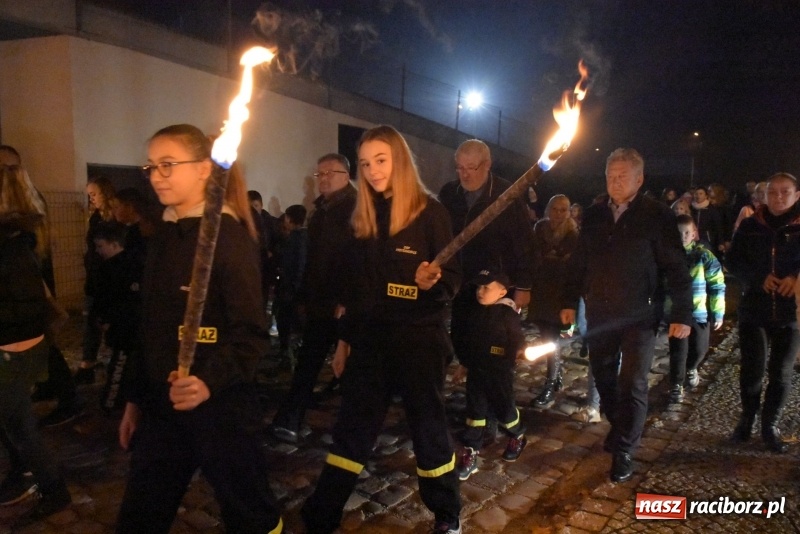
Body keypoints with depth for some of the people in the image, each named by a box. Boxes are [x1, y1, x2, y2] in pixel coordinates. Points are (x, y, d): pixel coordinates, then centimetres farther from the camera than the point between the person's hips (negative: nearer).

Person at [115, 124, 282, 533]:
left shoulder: (229, 234, -13)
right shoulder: (162, 238, 10)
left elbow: (251, 331, -19)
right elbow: (153, 330, 15)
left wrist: (209, 381, -34)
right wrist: (136, 398, 17)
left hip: (220, 405, -7)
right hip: (161, 405, 7)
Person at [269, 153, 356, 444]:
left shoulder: (356, 208, -9)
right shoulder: (319, 210, 16)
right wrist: (304, 297, 18)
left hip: (344, 304, -7)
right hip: (319, 302, 7)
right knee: (307, 365, 7)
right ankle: (289, 422, 11)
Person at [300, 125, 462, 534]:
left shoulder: (429, 211, -8)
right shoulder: (363, 217, 7)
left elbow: (452, 279, -8)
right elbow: (353, 285, 11)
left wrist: (431, 282, -30)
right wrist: (344, 338, 13)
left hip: (418, 339, -4)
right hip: (369, 338, 5)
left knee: (428, 427, 10)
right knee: (350, 431, 10)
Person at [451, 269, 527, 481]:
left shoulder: (507, 312, -13)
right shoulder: (475, 312, 6)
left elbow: (518, 340, -12)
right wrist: (464, 364, 18)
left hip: (499, 371, -5)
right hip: (476, 369, 5)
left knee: (504, 407, 11)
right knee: (475, 409, 6)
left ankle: (517, 437, 40)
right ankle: (471, 452, 13)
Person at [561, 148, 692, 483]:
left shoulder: (656, 216, -6)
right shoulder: (593, 216, 6)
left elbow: (676, 268, -7)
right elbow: (578, 263, 11)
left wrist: (682, 315, -10)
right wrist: (570, 302, 10)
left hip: (639, 315, -4)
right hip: (599, 314, 4)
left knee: (632, 384, -1)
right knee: (604, 378, 13)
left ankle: (624, 451, 13)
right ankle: (619, 427, 36)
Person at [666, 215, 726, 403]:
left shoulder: (704, 256, -6)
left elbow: (717, 286, -3)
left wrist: (718, 313, -4)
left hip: (700, 312, 1)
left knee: (699, 349, 11)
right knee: (678, 350, -4)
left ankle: (690, 369, 43)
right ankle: (676, 384, 14)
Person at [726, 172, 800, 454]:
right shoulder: (750, 226, 3)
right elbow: (734, 260, -1)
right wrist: (760, 278, -16)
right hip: (753, 309, 0)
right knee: (752, 370, 1)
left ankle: (770, 426, 23)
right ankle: (747, 418, 23)